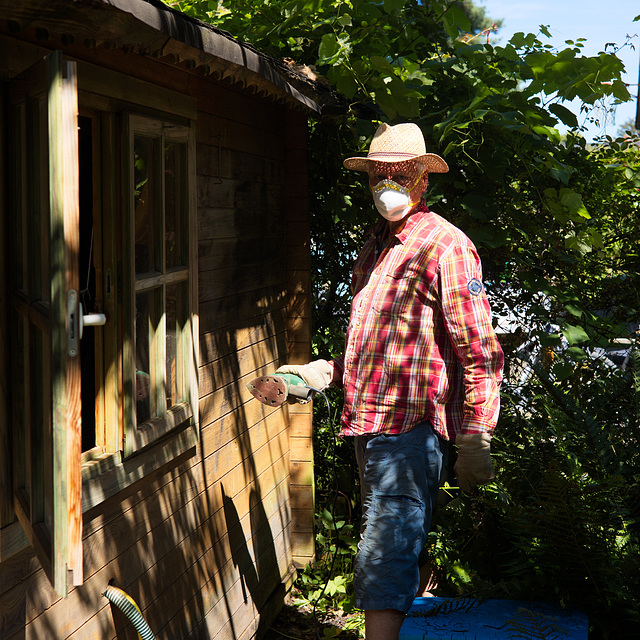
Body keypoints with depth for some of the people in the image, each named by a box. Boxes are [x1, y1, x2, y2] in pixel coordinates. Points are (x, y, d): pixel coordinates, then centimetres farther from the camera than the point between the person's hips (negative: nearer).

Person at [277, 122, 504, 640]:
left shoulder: (445, 246, -10)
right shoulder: (375, 245, 17)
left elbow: (481, 354, -14)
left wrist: (475, 442, -17)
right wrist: (320, 373, 19)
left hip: (409, 427, -9)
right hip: (368, 422, 9)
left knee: (384, 562, -11)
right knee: (401, 548, 18)